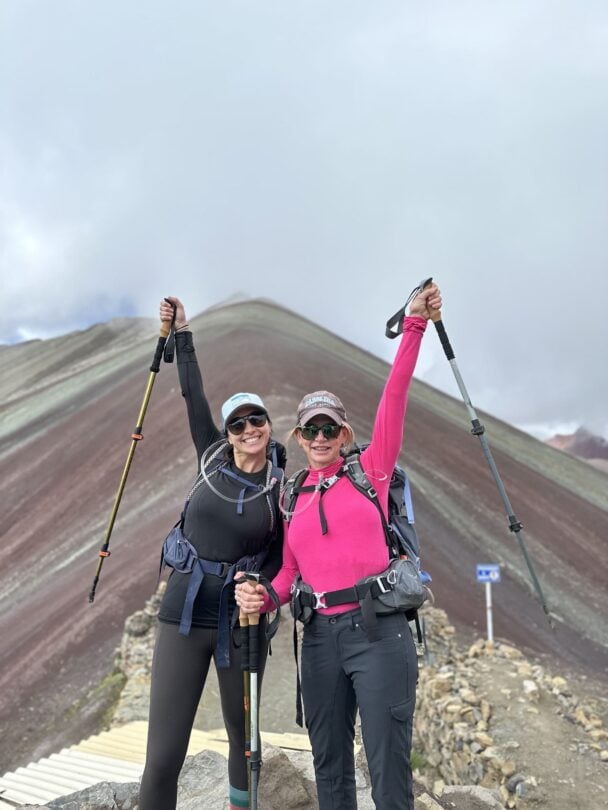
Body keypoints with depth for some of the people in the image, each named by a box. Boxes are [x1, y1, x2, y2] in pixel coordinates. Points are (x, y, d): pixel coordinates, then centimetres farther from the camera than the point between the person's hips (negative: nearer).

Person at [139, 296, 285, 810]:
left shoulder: (283, 487, -1)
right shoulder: (213, 460, 4)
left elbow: (283, 557, 3)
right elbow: (194, 397, 3)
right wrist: (181, 333, 5)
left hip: (244, 622, -1)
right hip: (185, 614, 1)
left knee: (243, 735, 15)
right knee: (163, 757, -4)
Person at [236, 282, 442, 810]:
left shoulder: (372, 469, 3)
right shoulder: (293, 496, 13)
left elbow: (394, 397, -7)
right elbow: (290, 570, 12)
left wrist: (415, 324, -14)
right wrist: (263, 596, -9)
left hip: (377, 631, -4)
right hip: (320, 636, 4)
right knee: (330, 767, 14)